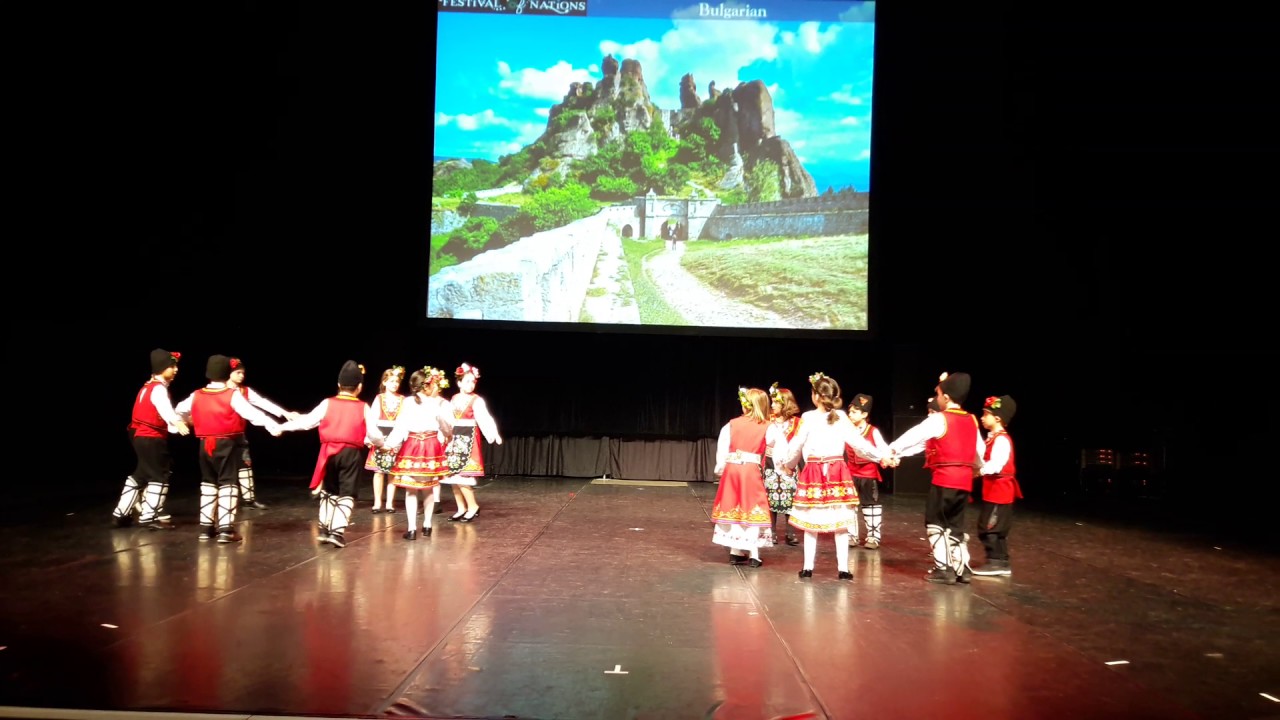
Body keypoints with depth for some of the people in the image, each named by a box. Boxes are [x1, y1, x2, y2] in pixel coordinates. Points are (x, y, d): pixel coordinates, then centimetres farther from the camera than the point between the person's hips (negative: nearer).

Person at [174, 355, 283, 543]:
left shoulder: (196, 396, 3)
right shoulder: (232, 395, -13)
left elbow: (180, 410, 22)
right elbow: (251, 413, -23)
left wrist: (189, 420, 44)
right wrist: (272, 425, -26)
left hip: (205, 445, 5)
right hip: (227, 444, -5)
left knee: (208, 483, 16)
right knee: (228, 483, -1)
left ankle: (206, 527, 19)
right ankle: (225, 529, -7)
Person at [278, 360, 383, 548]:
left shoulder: (327, 404, -1)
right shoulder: (363, 408, -3)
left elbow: (307, 421, -1)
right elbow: (374, 434, -2)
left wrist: (283, 427, 12)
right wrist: (380, 443, 20)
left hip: (330, 452, 2)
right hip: (353, 453, -2)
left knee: (328, 490, 20)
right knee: (347, 493, 4)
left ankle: (325, 529, 23)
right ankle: (337, 531, -6)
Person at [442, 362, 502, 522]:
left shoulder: (476, 400, -8)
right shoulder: (454, 398, 9)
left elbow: (485, 418, -22)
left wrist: (494, 434, -37)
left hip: (468, 439, -6)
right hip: (454, 438, 6)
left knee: (461, 475, -12)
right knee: (452, 474, 6)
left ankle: (473, 506, 2)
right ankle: (461, 509, 16)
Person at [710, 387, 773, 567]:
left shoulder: (732, 424, 2)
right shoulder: (767, 427, -4)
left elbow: (722, 447, -1)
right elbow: (782, 449, -9)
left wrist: (720, 468, 6)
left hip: (732, 469, 2)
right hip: (752, 471, -2)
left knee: (733, 508, 12)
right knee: (752, 510, 4)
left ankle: (735, 552, 19)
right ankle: (753, 555, 3)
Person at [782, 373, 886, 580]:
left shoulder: (808, 418, -5)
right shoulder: (841, 417, 0)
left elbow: (796, 447, 1)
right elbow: (858, 442, 2)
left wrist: (788, 464, 20)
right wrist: (880, 456, 14)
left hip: (813, 472, -1)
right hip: (837, 472, 2)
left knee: (811, 521, 5)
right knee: (841, 522, 5)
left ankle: (808, 567, 10)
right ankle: (843, 569, 6)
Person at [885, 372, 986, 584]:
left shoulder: (939, 419, -11)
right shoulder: (972, 421, 11)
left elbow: (914, 435, -10)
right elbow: (980, 449, 20)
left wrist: (891, 450, 0)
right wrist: (976, 466, 38)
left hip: (944, 480, -7)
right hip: (964, 481, 7)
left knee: (935, 523, 4)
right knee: (955, 525, 17)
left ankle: (944, 569, 2)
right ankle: (962, 568, 17)